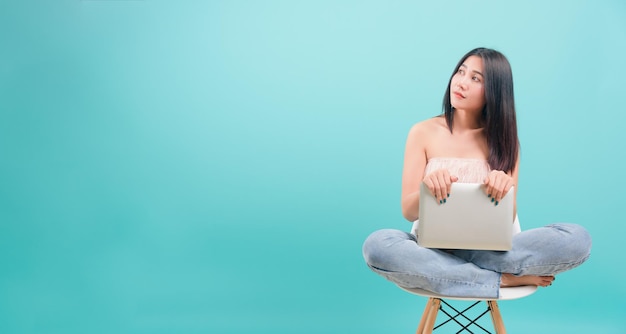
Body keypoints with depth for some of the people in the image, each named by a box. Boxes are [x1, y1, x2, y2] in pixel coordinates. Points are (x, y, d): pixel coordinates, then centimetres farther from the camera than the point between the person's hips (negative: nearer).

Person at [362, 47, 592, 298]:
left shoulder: (505, 140, 5)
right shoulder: (424, 132, 1)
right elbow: (408, 211, -4)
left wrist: (503, 187, -25)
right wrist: (427, 188, -27)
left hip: (491, 248, 1)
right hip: (434, 247, 0)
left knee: (578, 238, -23)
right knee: (377, 245, -35)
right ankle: (504, 279, -24)